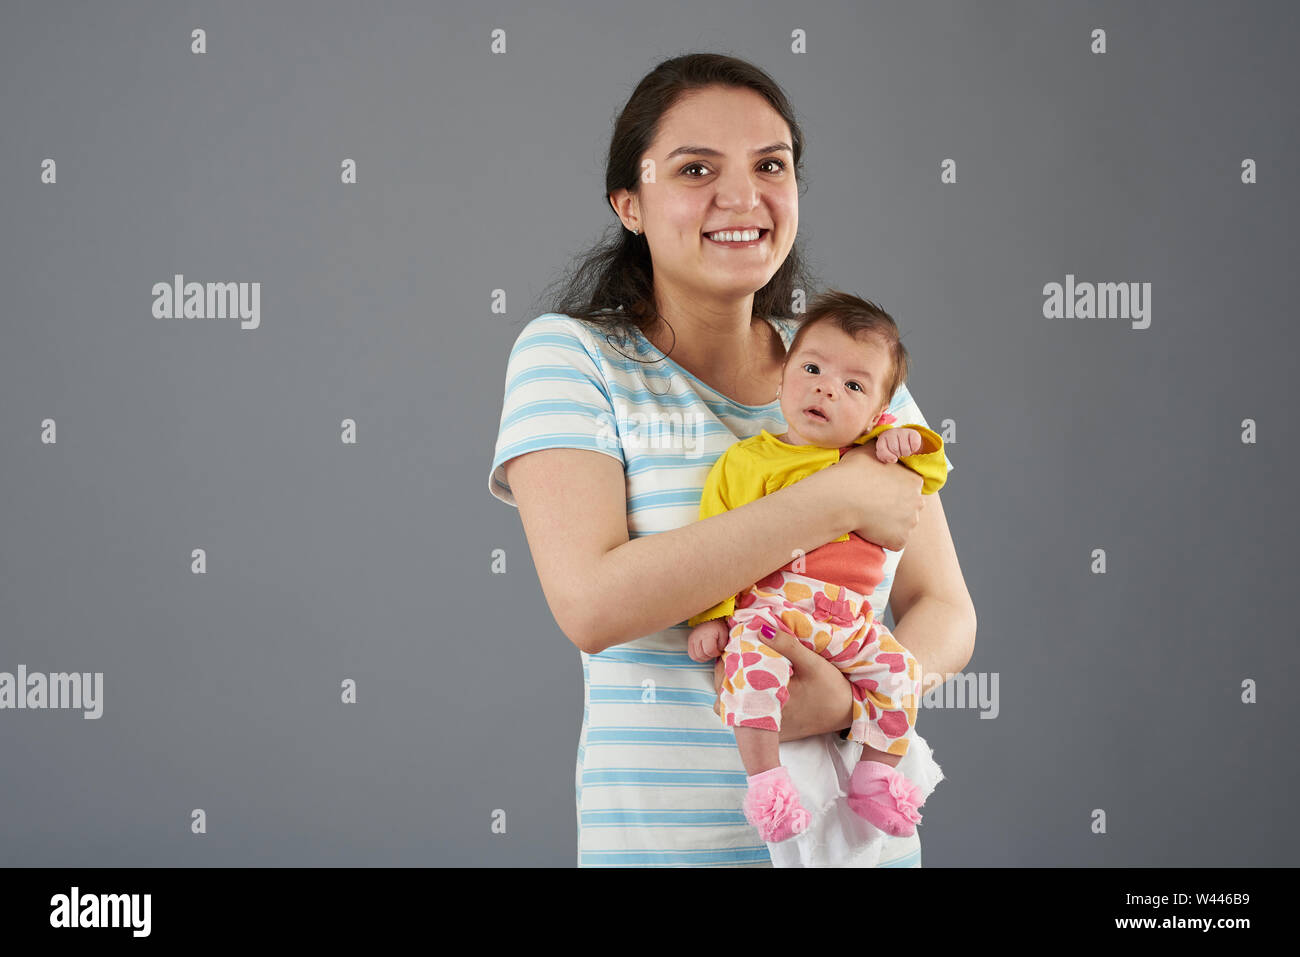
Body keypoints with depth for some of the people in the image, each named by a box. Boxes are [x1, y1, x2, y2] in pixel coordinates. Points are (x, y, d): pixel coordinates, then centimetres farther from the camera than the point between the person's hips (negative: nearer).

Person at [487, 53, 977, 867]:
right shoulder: (568, 355, -7)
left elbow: (945, 612, 4)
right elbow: (591, 602, -21)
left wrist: (856, 699, -18)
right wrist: (838, 500, -20)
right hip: (666, 837, -3)